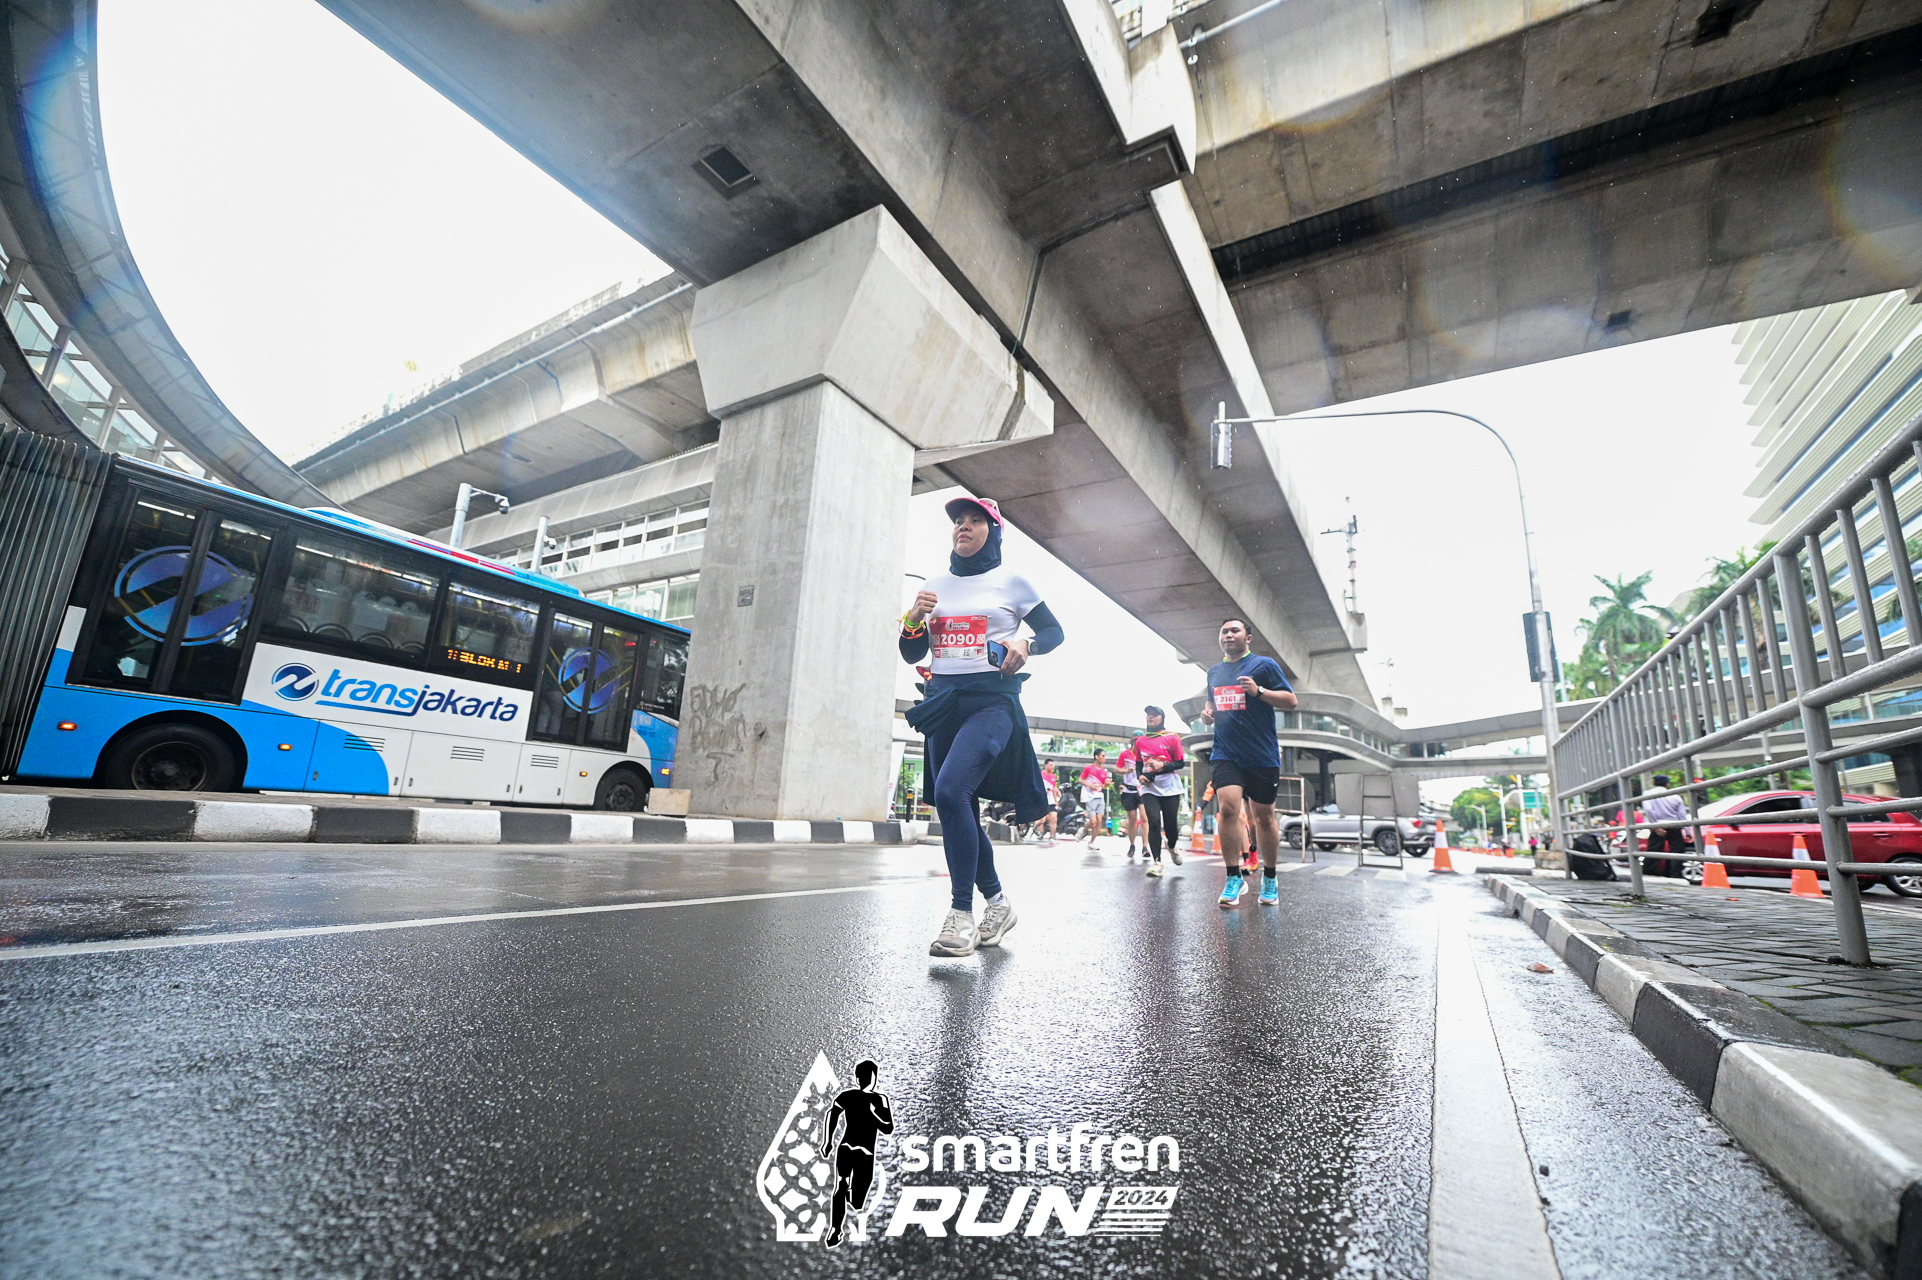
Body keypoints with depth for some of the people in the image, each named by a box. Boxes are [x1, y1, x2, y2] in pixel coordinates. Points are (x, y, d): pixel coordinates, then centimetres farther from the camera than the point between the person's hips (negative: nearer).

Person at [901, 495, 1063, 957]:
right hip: (942, 700, 6)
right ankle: (997, 904, 28)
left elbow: (1054, 631, 9)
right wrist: (914, 618, -5)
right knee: (961, 809, 8)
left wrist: (1026, 645, -12)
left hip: (992, 700, -5)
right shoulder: (934, 586, 14)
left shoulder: (1011, 581, 4)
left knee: (950, 790, -26)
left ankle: (961, 913, -14)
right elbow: (911, 655, 14)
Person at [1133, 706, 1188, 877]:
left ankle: (1173, 847, 38)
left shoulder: (1172, 738, 0)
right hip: (1149, 788, 2)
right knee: (1154, 822, -11)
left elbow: (1181, 763, -2)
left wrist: (1162, 765, -17)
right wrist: (1140, 775, 0)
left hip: (1170, 788, -2)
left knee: (1170, 823, 4)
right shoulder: (1140, 741, 10)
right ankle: (1156, 862, -5)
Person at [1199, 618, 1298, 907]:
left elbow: (1291, 700, -3)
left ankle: (1269, 879, 25)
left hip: (1262, 756, -2)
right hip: (1225, 753, 3)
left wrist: (1259, 691, -18)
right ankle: (1234, 879, -5)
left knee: (1264, 817, 7)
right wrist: (1207, 713, 6)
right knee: (1228, 807, -15)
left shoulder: (1264, 665, 1)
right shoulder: (1214, 671, 15)